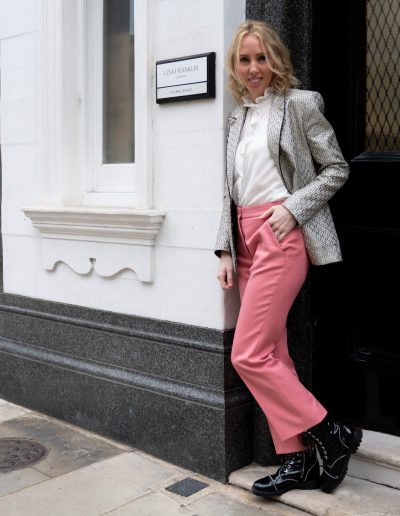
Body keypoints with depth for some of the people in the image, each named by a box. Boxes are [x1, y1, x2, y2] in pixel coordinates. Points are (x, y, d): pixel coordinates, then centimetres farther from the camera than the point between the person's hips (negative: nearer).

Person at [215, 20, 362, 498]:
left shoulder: (299, 104, -1)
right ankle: (298, 462, 15)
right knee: (272, 355, 6)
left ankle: (332, 434, 4)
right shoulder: (237, 118, 17)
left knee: (249, 355, -11)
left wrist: (292, 207, -13)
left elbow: (336, 169, -1)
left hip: (282, 235, -7)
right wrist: (226, 251, 9)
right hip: (246, 239, 7)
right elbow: (232, 189, 16)